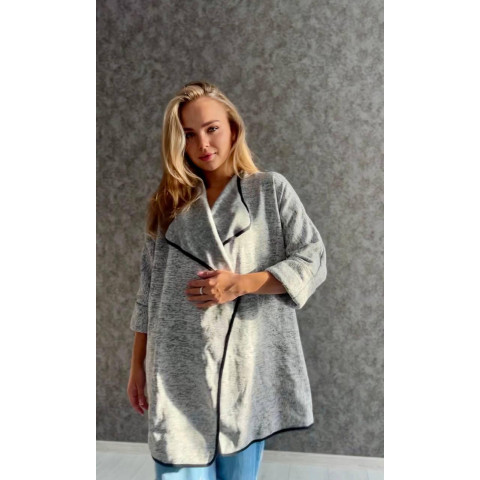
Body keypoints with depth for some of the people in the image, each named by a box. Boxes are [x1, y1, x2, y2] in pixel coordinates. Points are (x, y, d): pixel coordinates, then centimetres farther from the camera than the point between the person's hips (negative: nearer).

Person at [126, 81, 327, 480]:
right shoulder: (169, 203, 12)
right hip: (179, 370, 2)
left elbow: (314, 261, -3)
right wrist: (138, 365, 10)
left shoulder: (271, 189, 3)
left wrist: (242, 284, -14)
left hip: (246, 361, -2)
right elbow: (149, 289, 11)